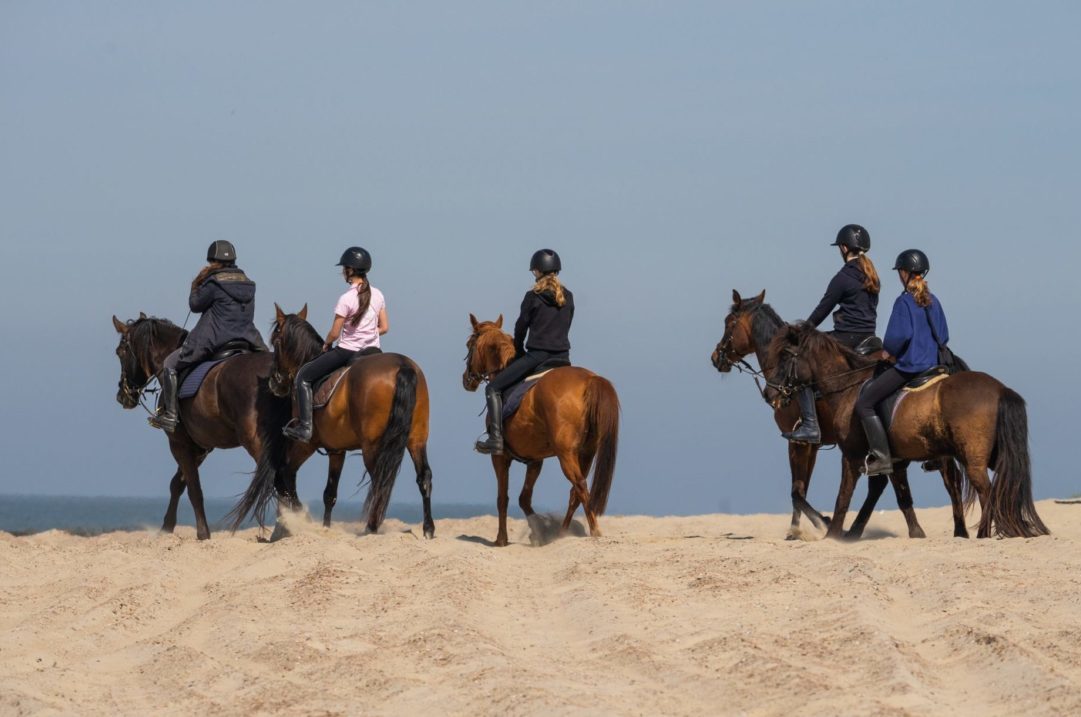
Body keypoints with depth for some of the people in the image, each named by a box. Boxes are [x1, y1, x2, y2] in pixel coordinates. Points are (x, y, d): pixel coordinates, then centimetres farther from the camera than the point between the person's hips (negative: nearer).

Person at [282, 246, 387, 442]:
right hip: (372, 350, 6)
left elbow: (334, 333, -13)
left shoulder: (347, 299, -17)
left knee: (303, 376, 5)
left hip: (347, 351, -6)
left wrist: (326, 344, 8)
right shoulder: (378, 295, 1)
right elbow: (384, 327, 8)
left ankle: (304, 426, -2)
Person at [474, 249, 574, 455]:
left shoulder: (533, 297, -6)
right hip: (562, 357, 5)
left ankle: (496, 439, -11)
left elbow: (521, 328, 2)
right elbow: (564, 328, 14)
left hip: (536, 355, -5)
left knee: (494, 388, 2)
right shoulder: (568, 298, 8)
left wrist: (520, 353, 20)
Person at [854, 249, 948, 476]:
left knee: (864, 404, -5)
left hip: (908, 366, -9)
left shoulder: (904, 302, -14)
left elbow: (900, 334, -24)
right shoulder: (933, 302, 10)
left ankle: (882, 457, -15)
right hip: (932, 363, 9)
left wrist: (888, 351, -6)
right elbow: (944, 337, 15)